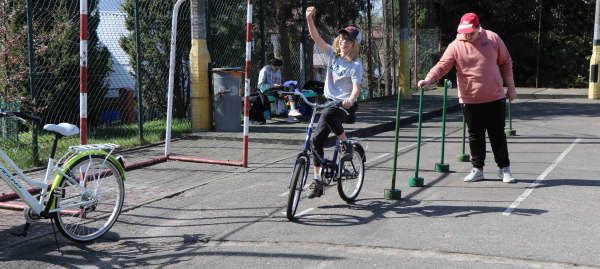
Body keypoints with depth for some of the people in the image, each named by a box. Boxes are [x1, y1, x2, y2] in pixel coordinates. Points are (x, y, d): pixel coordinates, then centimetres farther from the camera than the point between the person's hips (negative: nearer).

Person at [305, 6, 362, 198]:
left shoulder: (355, 64, -8)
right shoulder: (332, 54, 5)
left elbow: (356, 88, -18)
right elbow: (316, 38, -5)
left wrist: (350, 100, -39)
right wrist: (309, 19, -20)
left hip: (346, 105, -5)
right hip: (330, 102, 5)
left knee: (328, 113, -38)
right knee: (317, 139, -5)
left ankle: (346, 145, -16)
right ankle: (318, 180, 4)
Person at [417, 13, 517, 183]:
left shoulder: (493, 38, 0)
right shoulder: (455, 46, -4)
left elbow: (506, 63, 9)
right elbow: (442, 66, -11)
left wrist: (511, 87, 9)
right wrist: (428, 79, -29)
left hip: (495, 98, 0)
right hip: (469, 101, 0)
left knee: (498, 134, 7)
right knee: (475, 136, 7)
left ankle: (504, 168, 19)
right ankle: (478, 169, 20)